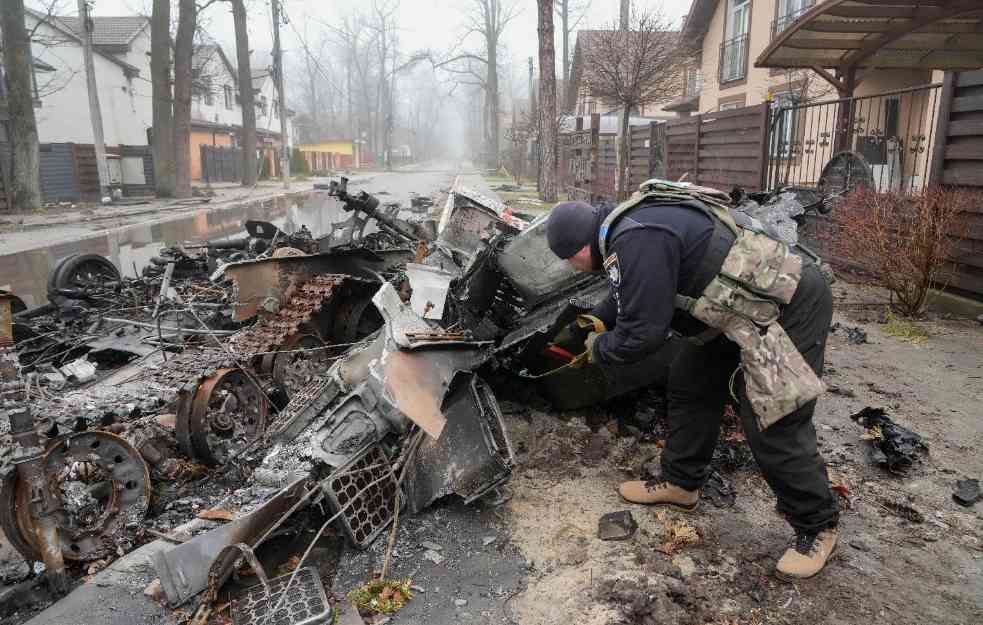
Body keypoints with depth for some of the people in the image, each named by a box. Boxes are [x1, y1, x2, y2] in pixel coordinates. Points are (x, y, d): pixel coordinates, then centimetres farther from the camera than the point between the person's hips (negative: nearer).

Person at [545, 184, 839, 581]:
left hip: (789, 309, -10)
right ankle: (680, 483, 31)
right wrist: (599, 320, 13)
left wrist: (599, 349, -6)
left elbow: (642, 333, -24)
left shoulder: (636, 243, -28)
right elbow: (632, 292, 23)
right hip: (742, 308, 11)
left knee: (773, 428, -6)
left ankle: (817, 527, 16)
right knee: (690, 386, 15)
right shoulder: (628, 224, 5)